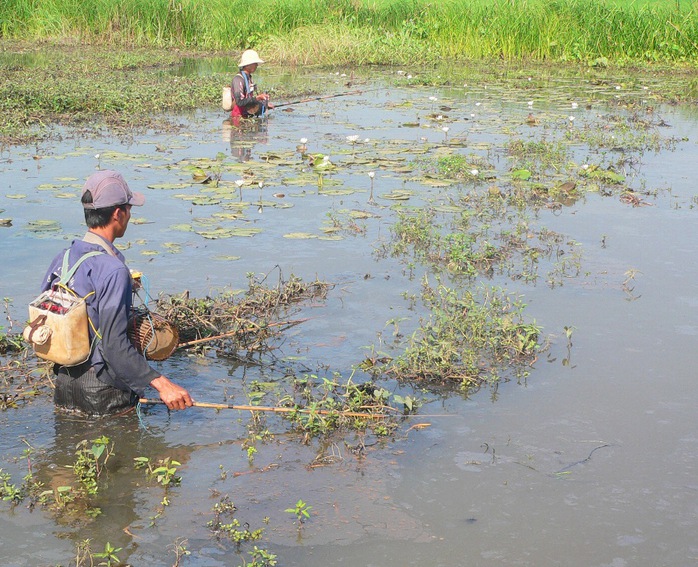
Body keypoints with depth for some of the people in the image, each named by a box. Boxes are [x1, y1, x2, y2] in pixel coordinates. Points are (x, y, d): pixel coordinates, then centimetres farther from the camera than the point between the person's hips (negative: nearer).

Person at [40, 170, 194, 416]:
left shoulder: (62, 259, 2)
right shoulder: (113, 270, -22)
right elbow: (115, 346, -26)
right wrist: (161, 383, -26)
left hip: (63, 386, 8)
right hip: (102, 394, -8)